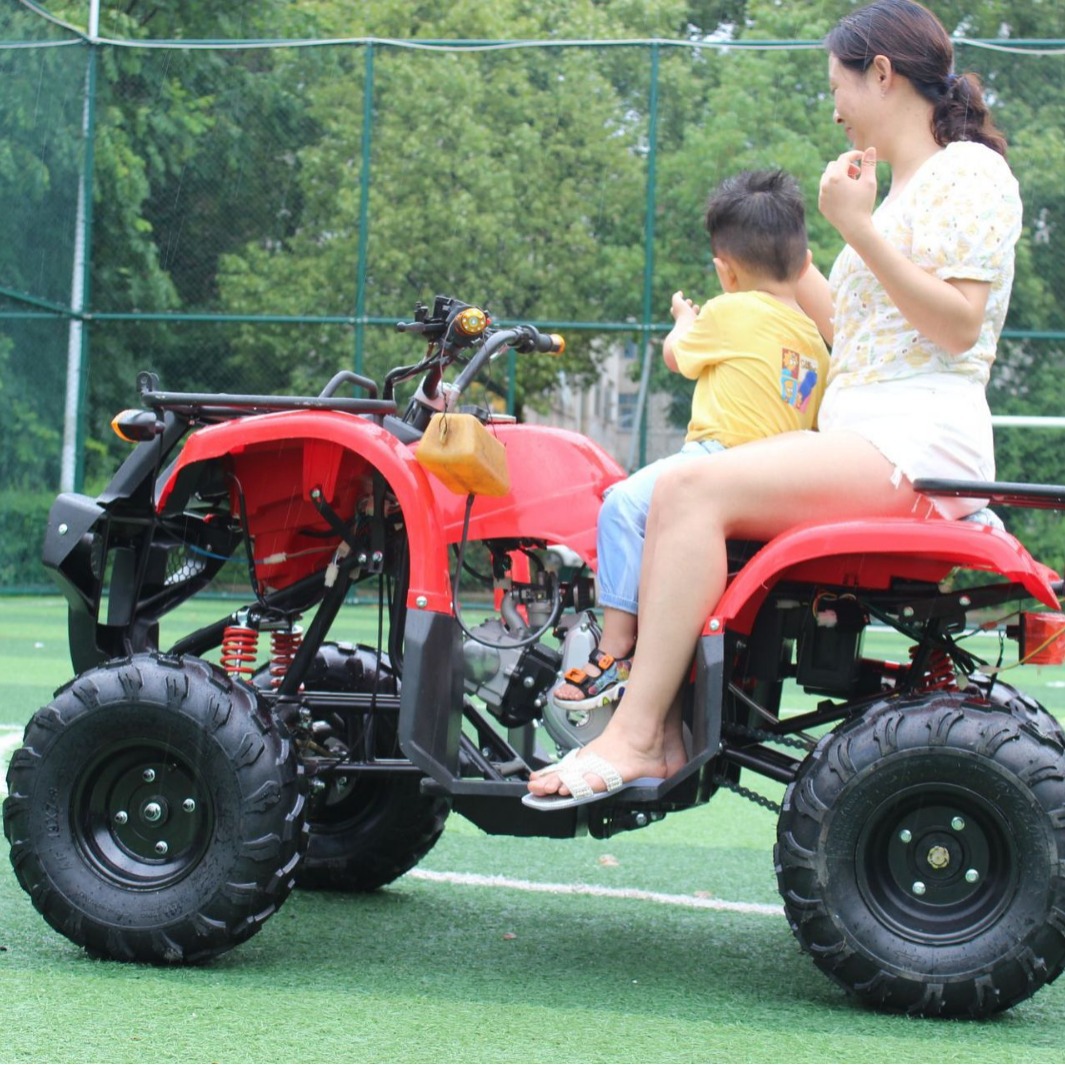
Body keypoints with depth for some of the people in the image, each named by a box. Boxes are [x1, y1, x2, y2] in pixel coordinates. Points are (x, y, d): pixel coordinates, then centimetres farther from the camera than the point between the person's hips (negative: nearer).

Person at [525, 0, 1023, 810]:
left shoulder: (969, 172, -1)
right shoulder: (906, 189, 27)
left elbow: (958, 323, -15)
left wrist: (858, 228, -17)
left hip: (922, 440, -10)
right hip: (861, 439, 10)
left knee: (697, 489, -26)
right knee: (670, 496, -5)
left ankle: (631, 739, -30)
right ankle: (667, 725, -15)